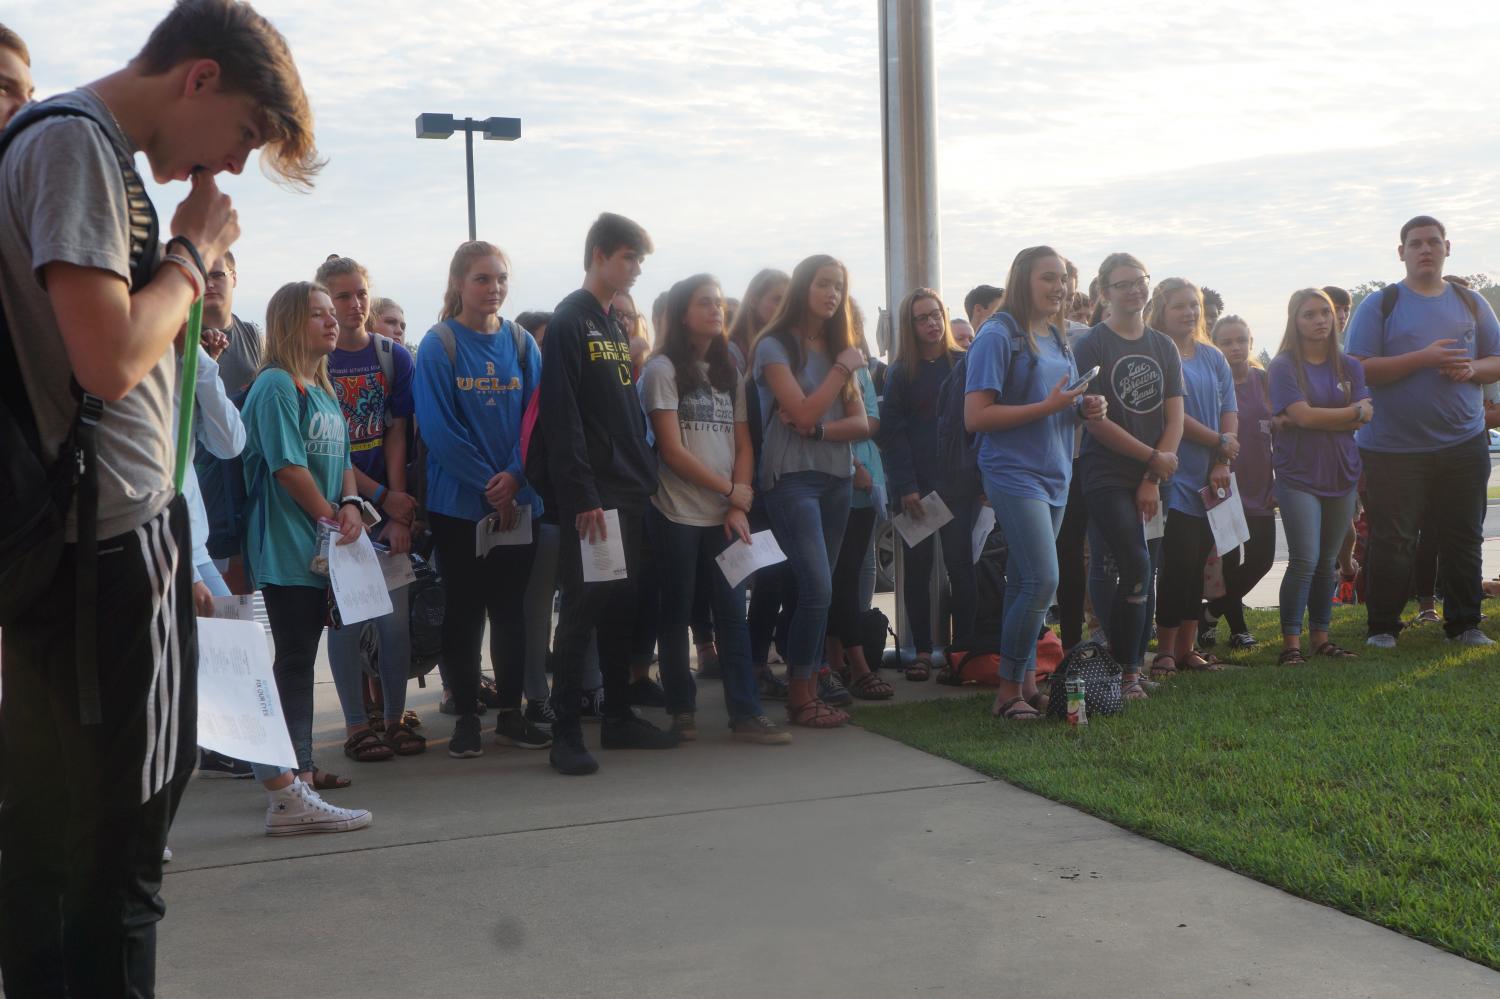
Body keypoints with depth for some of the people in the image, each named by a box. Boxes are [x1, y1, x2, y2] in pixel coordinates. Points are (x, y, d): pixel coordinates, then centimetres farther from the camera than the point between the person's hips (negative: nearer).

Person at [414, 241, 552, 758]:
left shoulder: (521, 343, 6)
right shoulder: (439, 345, -6)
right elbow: (437, 426, -12)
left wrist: (515, 475, -14)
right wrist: (488, 485, -15)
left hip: (518, 500, 3)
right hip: (459, 501, -3)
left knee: (511, 608, 9)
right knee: (465, 608, 4)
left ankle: (511, 714, 18)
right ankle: (466, 718, 13)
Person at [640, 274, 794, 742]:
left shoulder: (729, 372, 15)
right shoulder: (663, 369, -2)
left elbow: (743, 446, 10)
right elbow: (672, 450, -9)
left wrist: (740, 503, -5)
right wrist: (730, 490, -9)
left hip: (726, 515, 4)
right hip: (678, 514, -4)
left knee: (733, 611, -1)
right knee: (677, 614, 3)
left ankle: (745, 712, -1)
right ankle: (681, 708, 14)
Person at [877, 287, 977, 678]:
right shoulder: (901, 373, 5)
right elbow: (892, 431, -1)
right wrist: (905, 486, -11)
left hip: (959, 481, -1)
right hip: (916, 484, 1)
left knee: (960, 565, -1)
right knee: (918, 568, 4)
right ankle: (921, 650, 10)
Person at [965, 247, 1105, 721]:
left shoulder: (1057, 340, 15)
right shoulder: (998, 336, -10)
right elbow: (975, 417, -16)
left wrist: (1084, 408, 4)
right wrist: (1047, 406, -19)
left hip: (1054, 477, 8)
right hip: (1014, 473, -8)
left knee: (1025, 584, 11)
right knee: (1042, 581, -15)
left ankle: (1026, 683, 17)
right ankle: (1008, 690, -4)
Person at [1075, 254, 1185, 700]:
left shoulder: (1164, 347, 11)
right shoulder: (1092, 346, -4)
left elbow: (1174, 418, 6)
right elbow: (1095, 420, -11)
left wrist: (1153, 480, -4)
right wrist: (1153, 456, -10)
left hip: (1154, 479, 5)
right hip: (1107, 476, -5)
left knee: (1146, 575, 5)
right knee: (1135, 568, -15)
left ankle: (1135, 665, 16)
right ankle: (1124, 670, -5)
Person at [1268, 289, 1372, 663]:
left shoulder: (1349, 366, 10)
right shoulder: (1284, 365, -3)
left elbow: (1365, 418, 0)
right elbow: (1301, 415, -14)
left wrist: (1318, 418, -11)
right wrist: (1353, 412, -4)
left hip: (1341, 475, 4)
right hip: (1298, 475, -4)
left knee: (1327, 561, 9)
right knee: (1305, 560, -11)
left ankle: (1320, 637, 17)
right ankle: (1291, 642, -5)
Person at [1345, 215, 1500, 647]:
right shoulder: (1380, 305, -1)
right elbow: (1360, 369, -10)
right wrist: (1424, 358, -19)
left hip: (1464, 445, 4)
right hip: (1394, 448, -3)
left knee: (1464, 538, 8)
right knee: (1392, 542, 0)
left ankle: (1464, 624, 18)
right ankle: (1382, 627, 10)